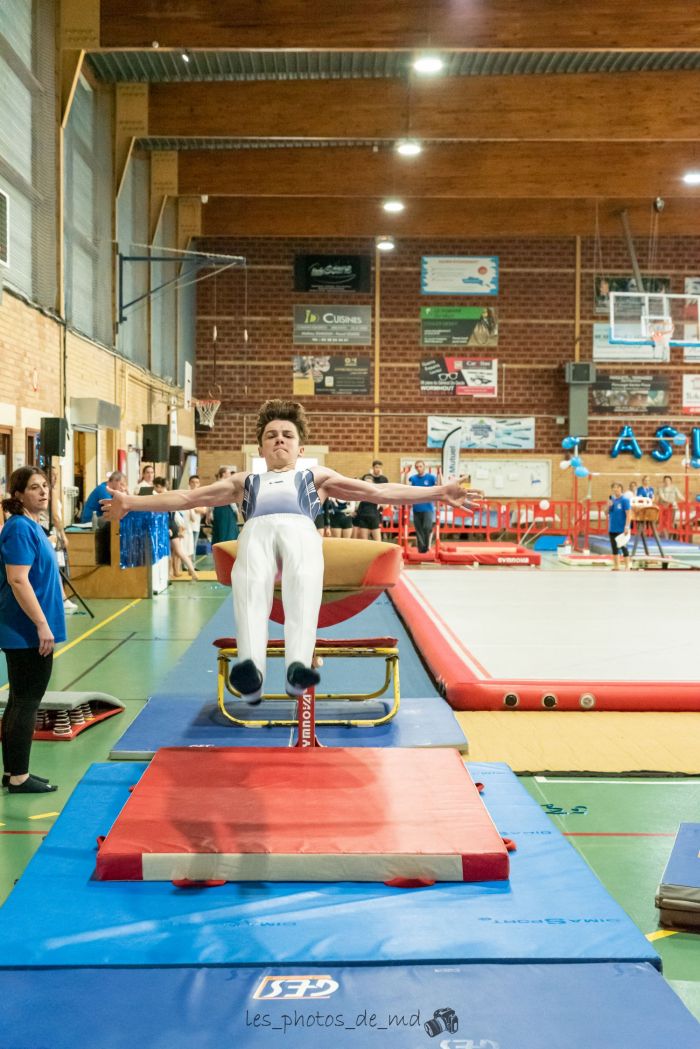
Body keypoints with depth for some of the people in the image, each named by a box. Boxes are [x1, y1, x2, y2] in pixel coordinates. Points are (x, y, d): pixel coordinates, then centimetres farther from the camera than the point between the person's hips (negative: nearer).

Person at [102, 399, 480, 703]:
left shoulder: (317, 477, 39)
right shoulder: (246, 481, 42)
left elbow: (379, 491, 28)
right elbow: (187, 497, 36)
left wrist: (438, 492, 17)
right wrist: (132, 503, 26)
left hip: (299, 529, 0)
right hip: (257, 530, 0)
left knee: (303, 580, -38)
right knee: (250, 583, -37)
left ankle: (298, 666, -59)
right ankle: (250, 668, -60)